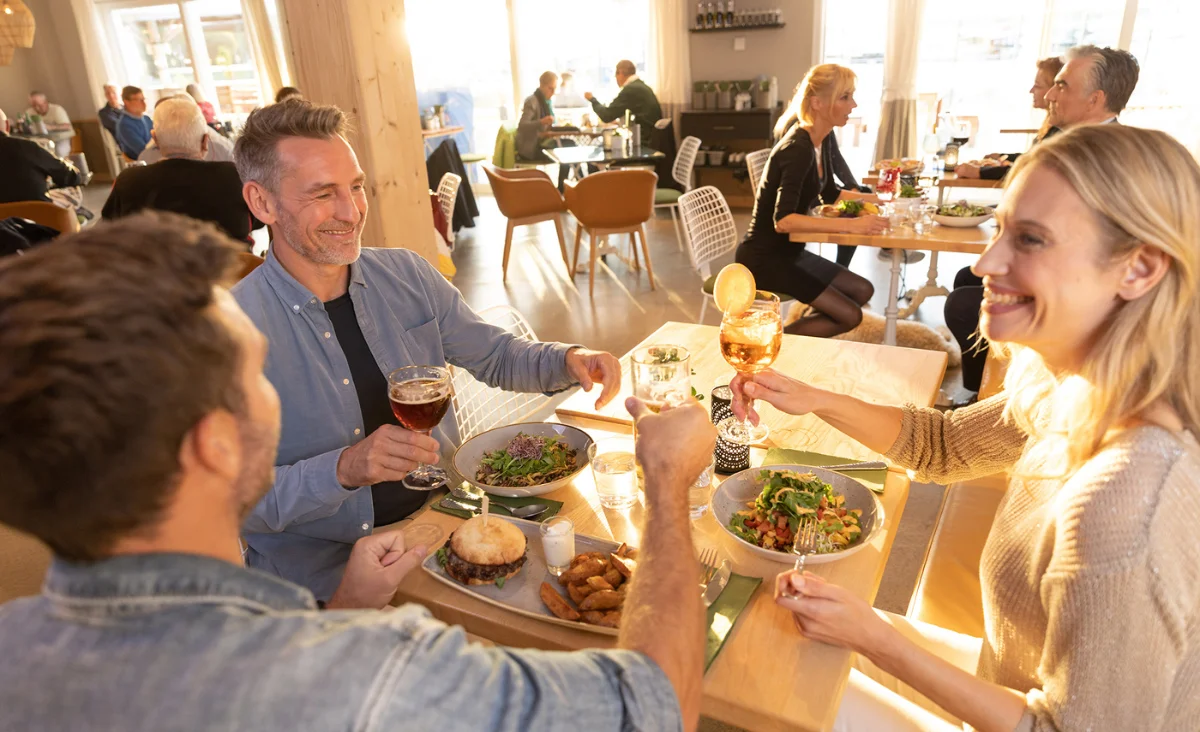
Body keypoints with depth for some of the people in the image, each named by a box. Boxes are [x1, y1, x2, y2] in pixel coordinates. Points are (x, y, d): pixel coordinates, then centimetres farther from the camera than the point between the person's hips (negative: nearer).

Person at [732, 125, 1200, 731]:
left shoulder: (1122, 503, -38)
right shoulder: (1071, 391, -12)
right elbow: (943, 444, 5)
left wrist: (875, 639, -26)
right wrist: (814, 401, -9)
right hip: (1019, 678, 6)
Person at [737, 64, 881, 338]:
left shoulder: (824, 139, 5)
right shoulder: (798, 149, -23)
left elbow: (831, 195, 19)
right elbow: (782, 221, -34)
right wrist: (851, 224, -38)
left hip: (788, 251, 9)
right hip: (763, 257, -9)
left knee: (862, 291, 14)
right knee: (849, 315, -8)